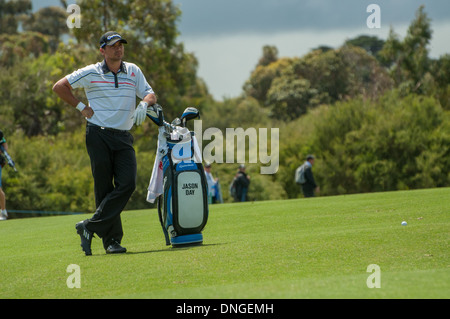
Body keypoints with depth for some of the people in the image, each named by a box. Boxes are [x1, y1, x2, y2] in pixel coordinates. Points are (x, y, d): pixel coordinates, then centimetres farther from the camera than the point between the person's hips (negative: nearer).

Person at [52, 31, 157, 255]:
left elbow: (150, 94, 12)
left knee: (127, 184, -14)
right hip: (99, 136, -3)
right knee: (105, 189, -5)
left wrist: (144, 104, -10)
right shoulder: (91, 73, 2)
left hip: (123, 138, 3)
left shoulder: (133, 71, 12)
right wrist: (81, 107, 1)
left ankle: (90, 227, -9)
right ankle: (111, 239, 0)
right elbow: (59, 87, 6)